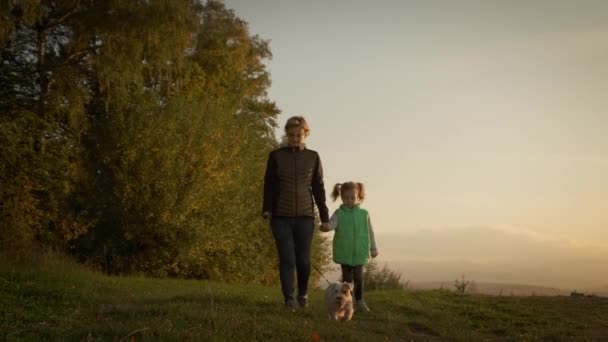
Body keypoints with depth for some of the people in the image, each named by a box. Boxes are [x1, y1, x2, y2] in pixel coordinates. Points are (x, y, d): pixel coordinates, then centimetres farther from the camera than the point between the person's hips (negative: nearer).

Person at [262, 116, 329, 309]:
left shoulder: (313, 157, 7)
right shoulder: (276, 156, 5)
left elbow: (318, 188, 8)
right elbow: (269, 185, 5)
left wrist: (324, 217, 6)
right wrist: (266, 209, -7)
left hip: (305, 216, 1)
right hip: (281, 216, -1)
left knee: (303, 259, 1)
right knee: (287, 259, -7)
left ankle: (303, 293, 26)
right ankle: (289, 299, -5)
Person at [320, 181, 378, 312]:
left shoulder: (364, 214, 3)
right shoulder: (339, 213, -2)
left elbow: (370, 232, 10)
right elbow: (332, 223, -20)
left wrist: (373, 249, 15)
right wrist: (326, 227, -44)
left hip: (359, 253, 0)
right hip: (344, 253, 0)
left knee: (358, 277, -1)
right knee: (347, 278, 6)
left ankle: (360, 301, 12)